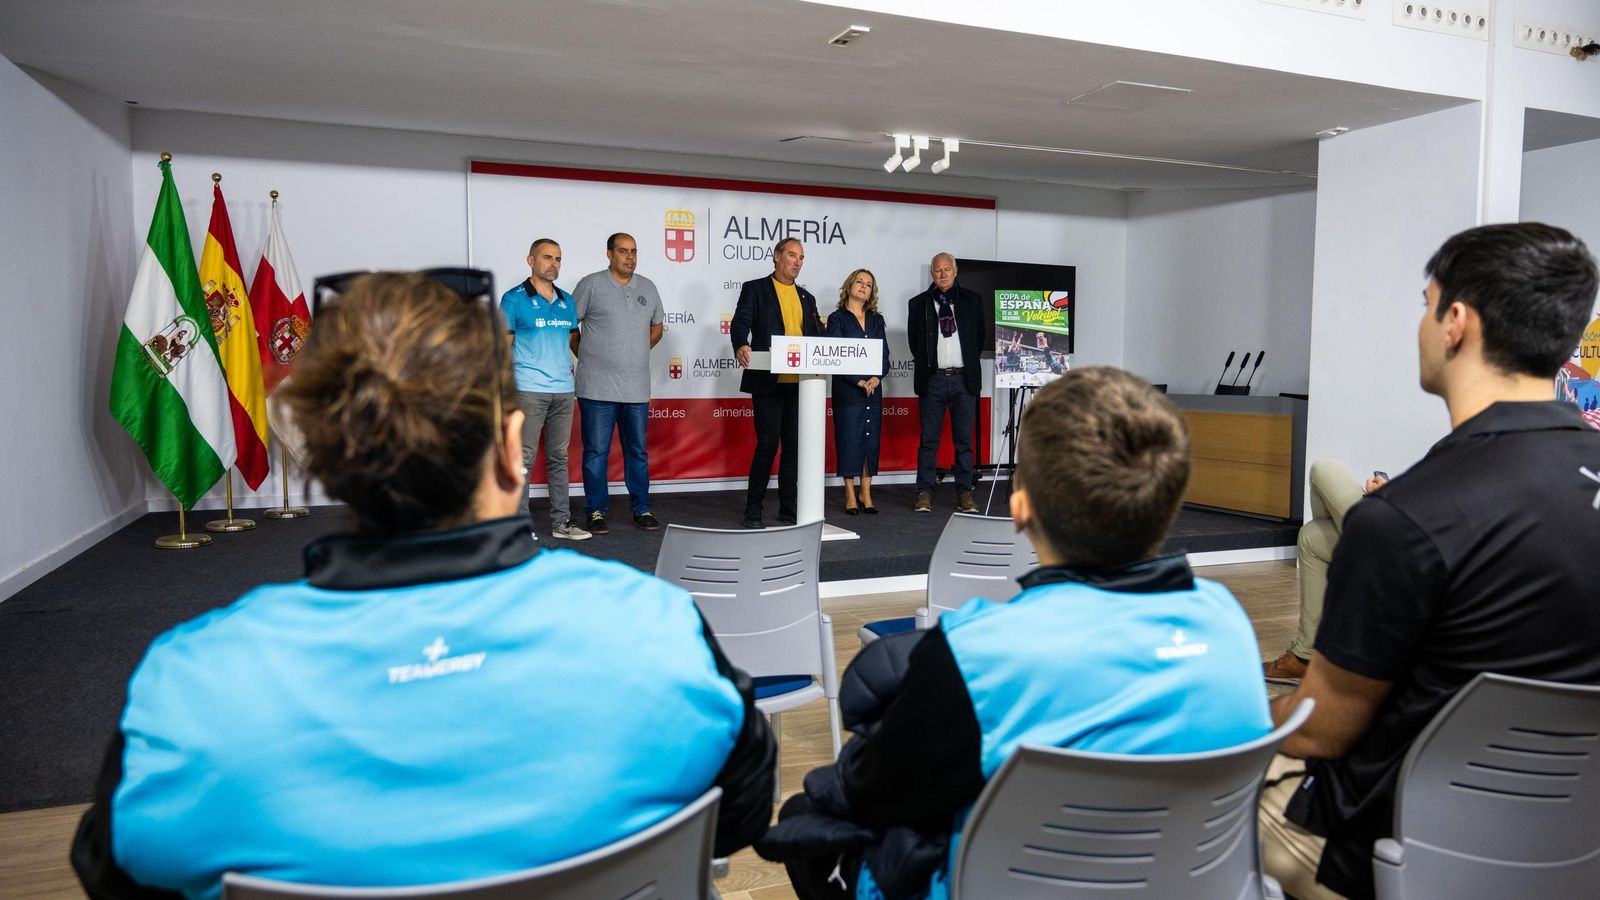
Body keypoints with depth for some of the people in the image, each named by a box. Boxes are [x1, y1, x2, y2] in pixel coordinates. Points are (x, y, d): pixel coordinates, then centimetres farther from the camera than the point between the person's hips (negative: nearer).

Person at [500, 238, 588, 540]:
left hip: (564, 391, 6)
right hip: (529, 391, -5)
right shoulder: (514, 299, -2)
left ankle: (561, 521, 19)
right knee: (524, 459, -3)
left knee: (559, 458, 11)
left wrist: (571, 369, 11)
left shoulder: (567, 301, 14)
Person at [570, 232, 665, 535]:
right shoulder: (591, 284, -2)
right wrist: (586, 356, 5)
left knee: (638, 451, 11)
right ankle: (596, 512, 10)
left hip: (637, 389, 4)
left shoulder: (648, 288, 12)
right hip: (598, 388, -4)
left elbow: (656, 327, 24)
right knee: (596, 451, 1)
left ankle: (642, 509, 20)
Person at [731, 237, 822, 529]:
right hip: (767, 382, -5)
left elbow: (816, 337, 15)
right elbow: (740, 323, -10)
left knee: (794, 445, 7)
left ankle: (789, 510, 15)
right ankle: (753, 509, 7)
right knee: (767, 443, -5)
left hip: (799, 382, 5)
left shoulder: (806, 297, 19)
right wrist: (741, 345, -32)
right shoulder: (754, 289, 3)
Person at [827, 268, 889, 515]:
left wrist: (876, 378, -10)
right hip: (846, 388, -4)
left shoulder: (876, 320, 13)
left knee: (871, 438, 5)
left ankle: (866, 495, 12)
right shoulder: (837, 318, 0)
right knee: (848, 438, -2)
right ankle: (850, 496, 5)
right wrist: (858, 381, -16)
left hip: (874, 387, 4)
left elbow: (884, 355, 9)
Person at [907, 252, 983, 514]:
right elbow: (914, 341, 11)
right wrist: (926, 364, 10)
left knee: (964, 440, 4)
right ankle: (924, 492, 7)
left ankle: (964, 493, 10)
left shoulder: (972, 300, 8)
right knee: (929, 440, 2)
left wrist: (969, 363, 12)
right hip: (932, 379, -1)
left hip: (964, 379, 1)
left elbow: (980, 335, 13)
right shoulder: (919, 303, 6)